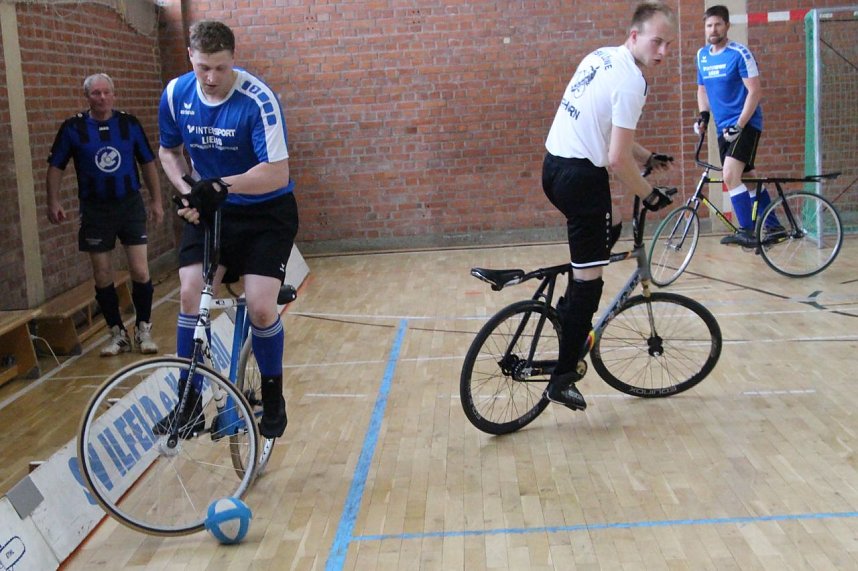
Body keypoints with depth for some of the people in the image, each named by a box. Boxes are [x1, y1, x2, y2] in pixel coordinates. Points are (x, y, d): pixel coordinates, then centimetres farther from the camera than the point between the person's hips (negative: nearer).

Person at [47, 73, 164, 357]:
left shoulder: (129, 123, -1)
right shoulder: (73, 128, -4)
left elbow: (148, 162, 8)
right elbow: (56, 166, 3)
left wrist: (156, 200, 6)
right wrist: (53, 202, -6)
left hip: (130, 205, 0)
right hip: (95, 210, 0)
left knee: (141, 273, -5)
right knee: (102, 277, 5)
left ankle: (143, 329, 14)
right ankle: (118, 334, 19)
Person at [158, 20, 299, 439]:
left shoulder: (258, 100, -23)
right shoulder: (176, 94, -8)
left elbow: (277, 173, -27)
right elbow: (169, 152, 9)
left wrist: (221, 184, -37)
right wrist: (188, 190, -9)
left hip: (266, 213, -4)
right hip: (209, 211, 4)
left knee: (260, 306, -14)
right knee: (191, 294, -12)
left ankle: (273, 396, 11)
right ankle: (189, 399, 2)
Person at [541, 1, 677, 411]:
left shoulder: (601, 56, 12)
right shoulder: (630, 81, -16)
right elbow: (617, 160, -19)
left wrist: (647, 157, 23)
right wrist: (651, 196, -5)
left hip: (555, 165, 9)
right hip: (582, 176, -9)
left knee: (606, 236, 30)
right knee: (588, 276, -3)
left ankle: (569, 313, 30)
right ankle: (562, 378, -1)